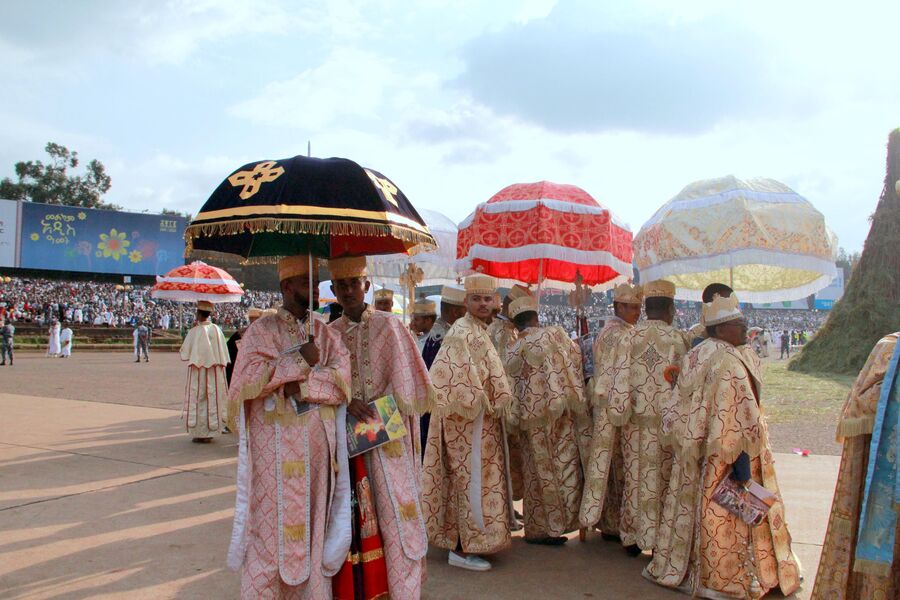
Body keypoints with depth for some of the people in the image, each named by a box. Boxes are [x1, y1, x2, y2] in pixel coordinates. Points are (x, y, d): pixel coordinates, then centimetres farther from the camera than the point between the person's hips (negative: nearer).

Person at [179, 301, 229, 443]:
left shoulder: (195, 331, -13)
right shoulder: (216, 329, -3)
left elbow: (184, 352, -3)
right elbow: (224, 353, 0)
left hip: (198, 371, -3)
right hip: (215, 372, 3)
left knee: (198, 400, 5)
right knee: (213, 399, 11)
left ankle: (199, 433, 6)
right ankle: (210, 432, 16)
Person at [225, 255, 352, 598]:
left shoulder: (325, 334, 11)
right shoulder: (262, 331, -1)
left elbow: (342, 377, -3)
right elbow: (249, 380, -15)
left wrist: (301, 386, -16)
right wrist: (300, 361, -14)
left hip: (316, 448, 4)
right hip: (275, 449, -4)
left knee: (312, 523, 10)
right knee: (271, 526, 1)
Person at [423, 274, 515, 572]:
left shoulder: (478, 331, 14)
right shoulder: (462, 333, -17)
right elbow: (460, 380, -25)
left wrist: (492, 406, 13)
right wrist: (485, 406, -17)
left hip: (479, 417, 10)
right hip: (468, 420, -10)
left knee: (471, 480, 15)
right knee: (472, 480, -5)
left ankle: (465, 541, 25)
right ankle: (462, 549, 3)